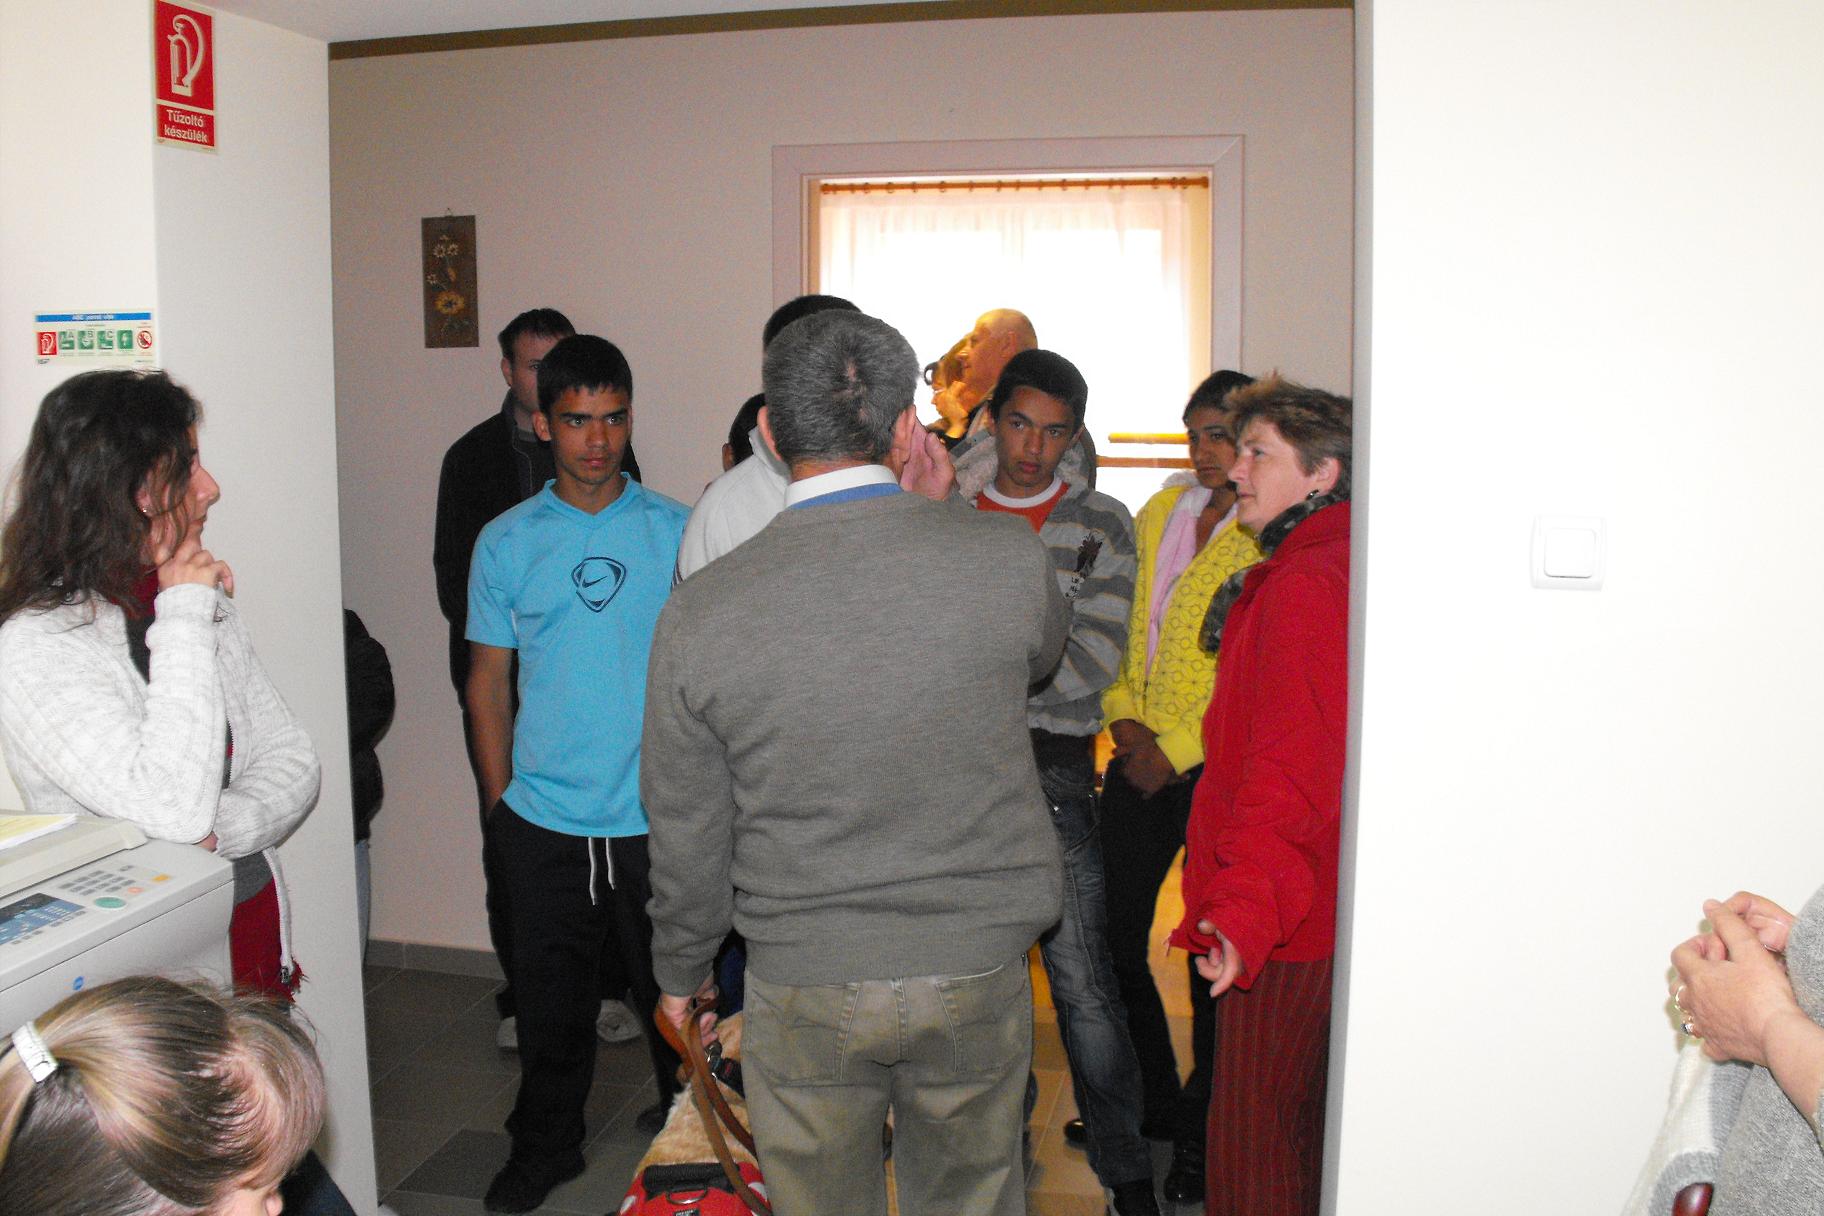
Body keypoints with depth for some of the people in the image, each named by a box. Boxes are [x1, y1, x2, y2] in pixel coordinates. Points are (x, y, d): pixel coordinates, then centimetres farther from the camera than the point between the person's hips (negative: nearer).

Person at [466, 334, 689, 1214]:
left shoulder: (677, 531, -1)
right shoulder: (506, 541, 2)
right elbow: (489, 680, 7)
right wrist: (501, 804, 3)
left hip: (661, 818, 0)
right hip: (544, 820, 1)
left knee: (674, 993, 14)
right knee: (550, 1001, 13)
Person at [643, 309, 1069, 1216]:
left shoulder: (700, 608, -13)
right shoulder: (1007, 556, -14)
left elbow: (687, 834, -3)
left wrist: (681, 970, 14)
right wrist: (940, 506, 15)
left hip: (802, 986, 0)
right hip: (978, 970, 1)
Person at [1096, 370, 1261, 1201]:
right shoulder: (1159, 514, 11)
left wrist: (1176, 749, -13)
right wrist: (1125, 717, 1)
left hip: (1215, 767, -6)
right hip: (1142, 759, 6)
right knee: (1117, 936, 11)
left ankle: (1201, 1133, 24)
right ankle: (1151, 1102, 33)